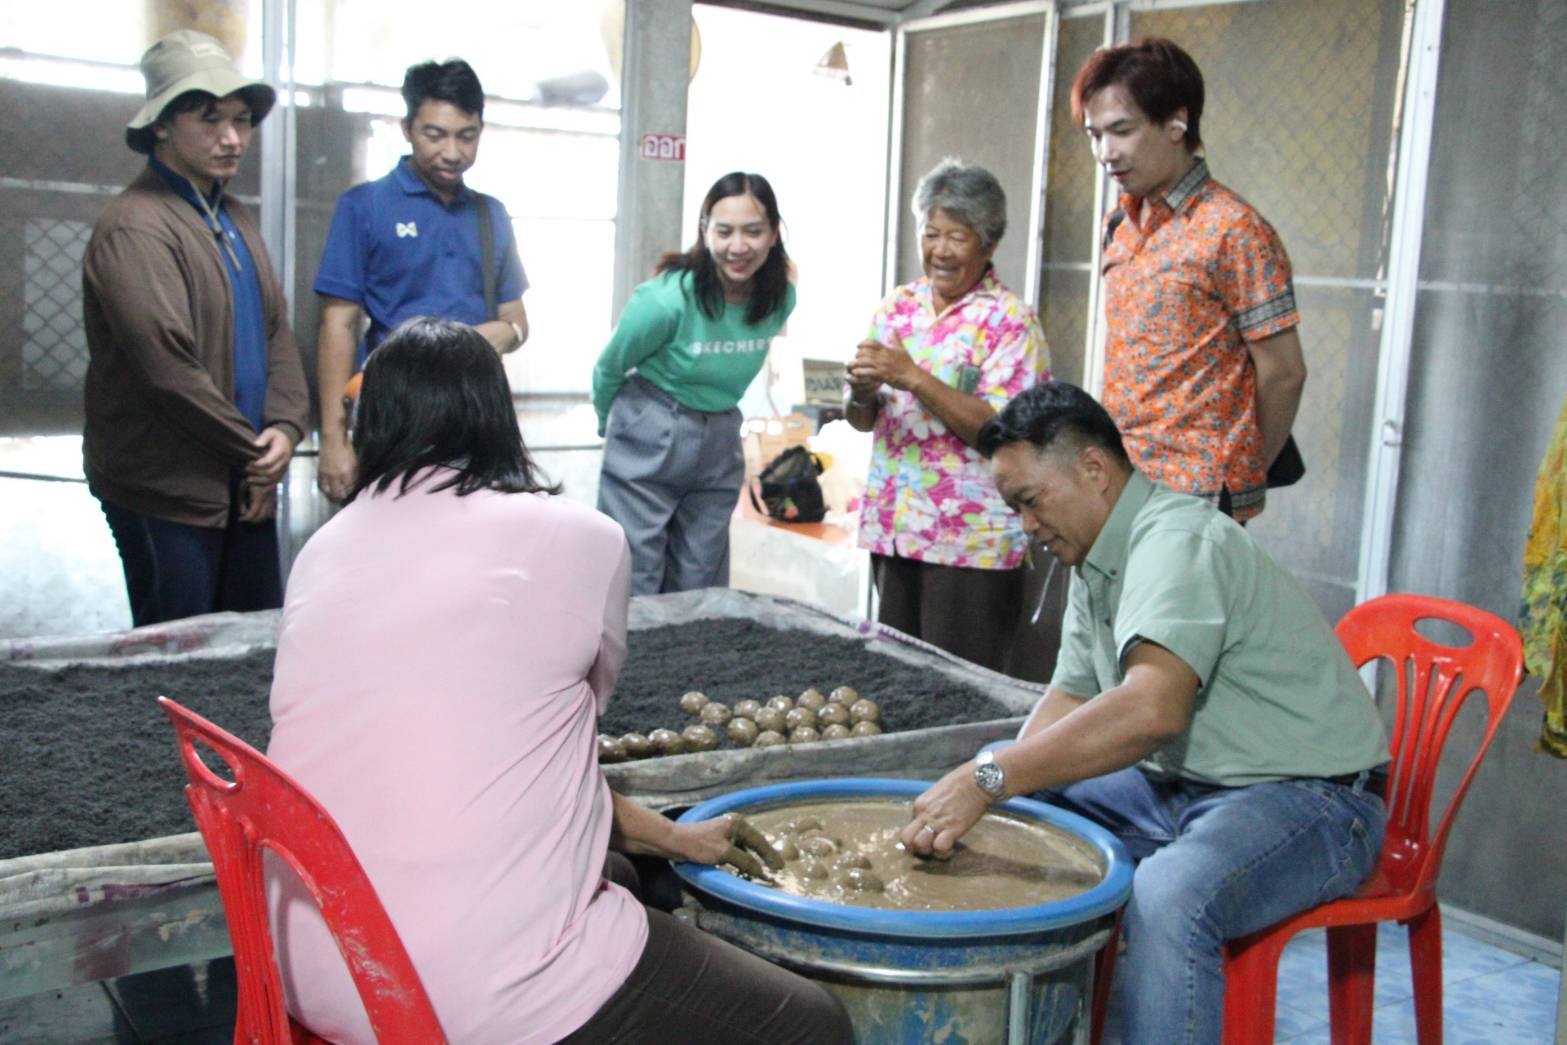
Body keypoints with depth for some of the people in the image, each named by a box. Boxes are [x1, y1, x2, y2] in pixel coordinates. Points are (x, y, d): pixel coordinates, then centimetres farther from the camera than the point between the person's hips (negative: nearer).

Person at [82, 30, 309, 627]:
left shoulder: (235, 219, 13)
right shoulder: (134, 227, -14)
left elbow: (277, 333, 12)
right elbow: (169, 367, -21)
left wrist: (286, 426, -5)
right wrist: (255, 451, -13)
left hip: (246, 488, 8)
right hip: (166, 491, -8)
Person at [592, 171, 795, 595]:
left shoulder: (782, 298, -7)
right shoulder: (668, 298, -23)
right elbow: (609, 369, -6)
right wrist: (612, 426, 10)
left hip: (720, 447, 5)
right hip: (648, 445, -5)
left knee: (699, 590, 12)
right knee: (633, 590, -3)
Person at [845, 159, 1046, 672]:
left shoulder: (1010, 320, -7)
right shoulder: (898, 307, 9)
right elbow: (862, 421, 12)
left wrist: (913, 378, -22)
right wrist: (862, 393, -11)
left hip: (971, 538, -5)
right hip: (892, 528, 5)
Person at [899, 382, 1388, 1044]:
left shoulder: (1177, 542, -22)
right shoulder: (1094, 564, 11)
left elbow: (1152, 709, -37)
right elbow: (1070, 697, 10)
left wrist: (991, 778, -37)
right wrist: (971, 794, -7)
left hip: (1309, 796, -10)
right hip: (1182, 786, 10)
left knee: (1166, 898, -36)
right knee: (1017, 814, 6)